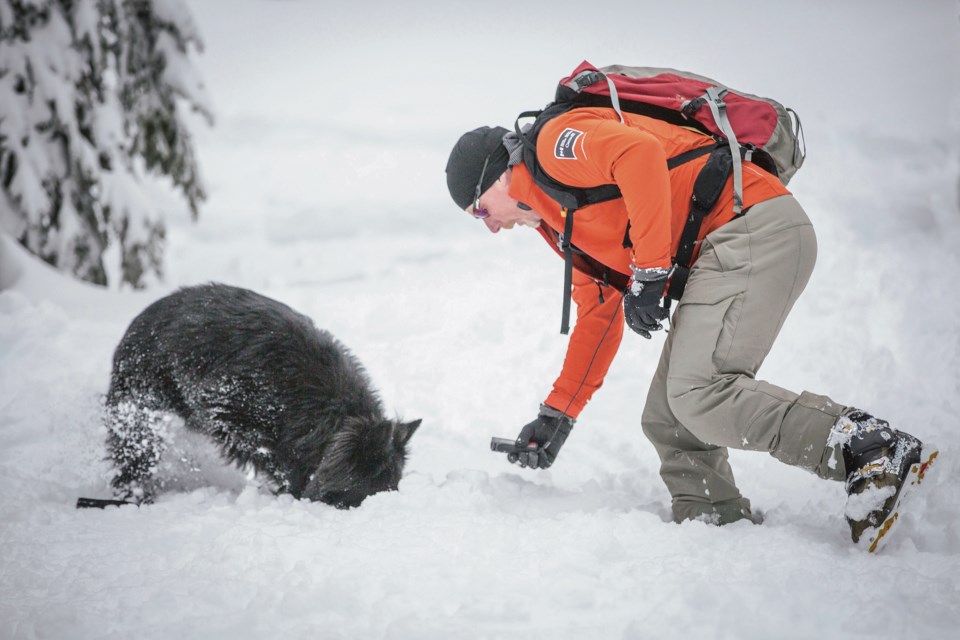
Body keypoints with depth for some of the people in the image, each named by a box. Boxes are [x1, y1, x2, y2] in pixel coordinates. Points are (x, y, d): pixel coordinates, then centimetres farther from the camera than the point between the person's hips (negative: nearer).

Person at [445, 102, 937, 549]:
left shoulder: (556, 142, 0)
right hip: (719, 257, 10)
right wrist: (556, 416, 28)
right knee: (667, 421, 4)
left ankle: (872, 449, -24)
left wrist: (648, 273, -19)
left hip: (753, 228, -10)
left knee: (695, 393, -22)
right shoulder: (559, 221, 28)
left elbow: (641, 154, -20)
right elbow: (599, 315, 30)